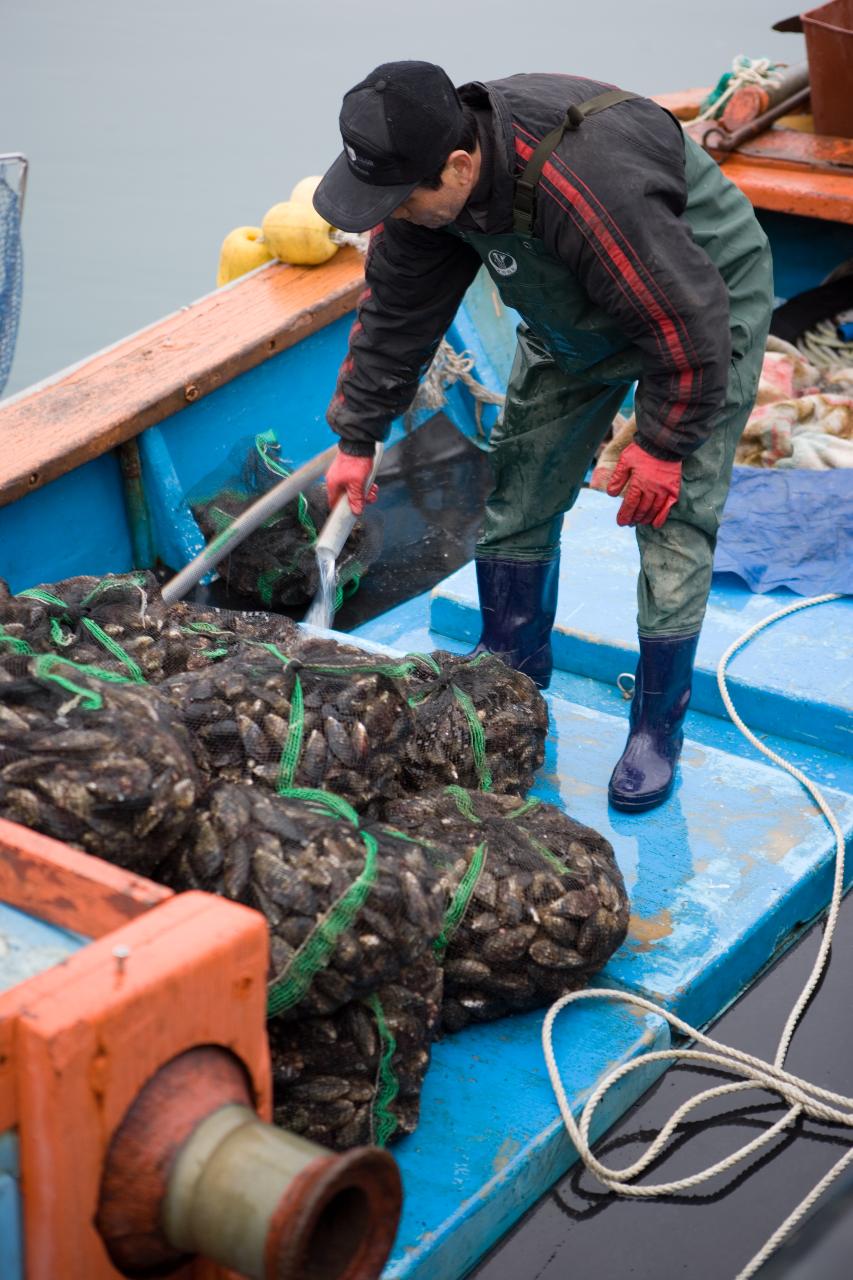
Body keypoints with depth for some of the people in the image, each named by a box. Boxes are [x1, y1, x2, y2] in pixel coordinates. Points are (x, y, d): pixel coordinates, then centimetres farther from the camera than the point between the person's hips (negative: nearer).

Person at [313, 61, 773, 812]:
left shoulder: (590, 185, -44)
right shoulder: (428, 175, -19)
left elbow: (688, 323, -34)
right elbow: (396, 312, -4)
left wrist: (663, 443, -23)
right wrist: (357, 439, 0)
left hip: (706, 308, -7)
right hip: (574, 320, 7)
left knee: (673, 522, -10)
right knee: (518, 494, 8)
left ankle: (657, 731, 5)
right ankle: (512, 675, 28)